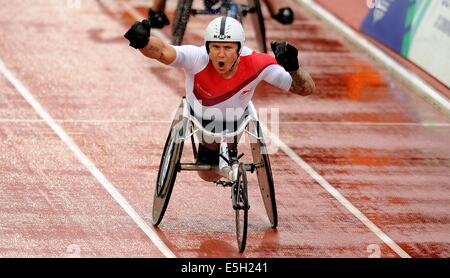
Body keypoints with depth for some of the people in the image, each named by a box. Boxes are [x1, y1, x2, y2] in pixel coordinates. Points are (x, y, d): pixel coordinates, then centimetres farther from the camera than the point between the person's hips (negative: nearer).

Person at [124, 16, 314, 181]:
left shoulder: (255, 64, -38)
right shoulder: (197, 58, -43)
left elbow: (306, 89, -34)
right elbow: (161, 51, -63)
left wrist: (293, 68, -55)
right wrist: (143, 41, -85)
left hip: (235, 117, 1)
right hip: (200, 114, -1)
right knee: (209, 174, 17)